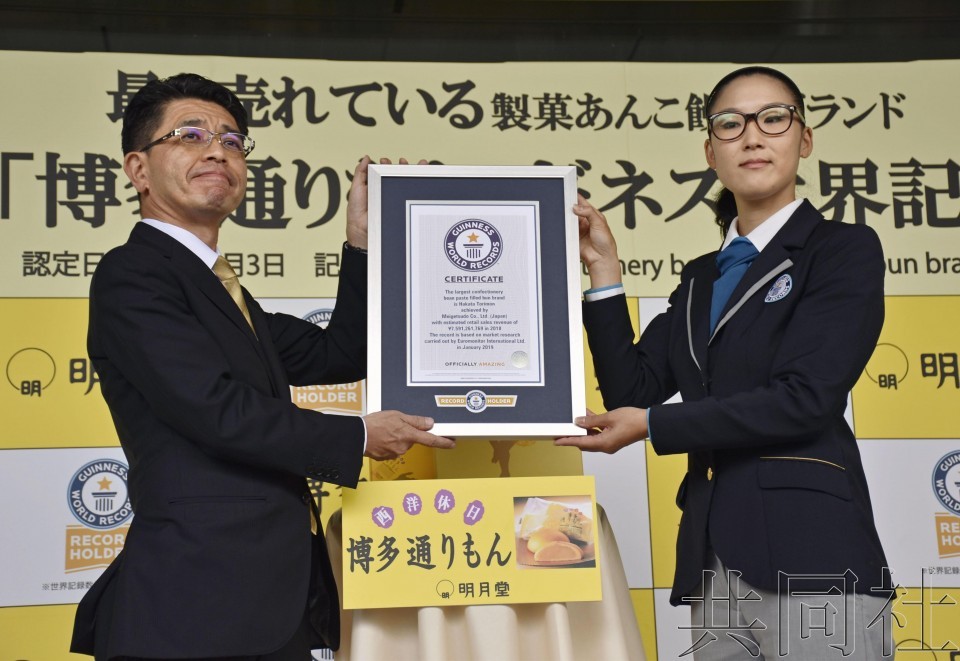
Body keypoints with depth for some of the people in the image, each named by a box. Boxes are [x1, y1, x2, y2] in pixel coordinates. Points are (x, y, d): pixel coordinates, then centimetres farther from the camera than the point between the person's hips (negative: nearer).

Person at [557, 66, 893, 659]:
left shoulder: (845, 249, 0)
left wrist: (651, 425, -8)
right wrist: (604, 269, 6)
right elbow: (632, 390, 10)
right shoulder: (701, 280, 18)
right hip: (713, 561, 6)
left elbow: (804, 398, -12)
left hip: (810, 552, -6)